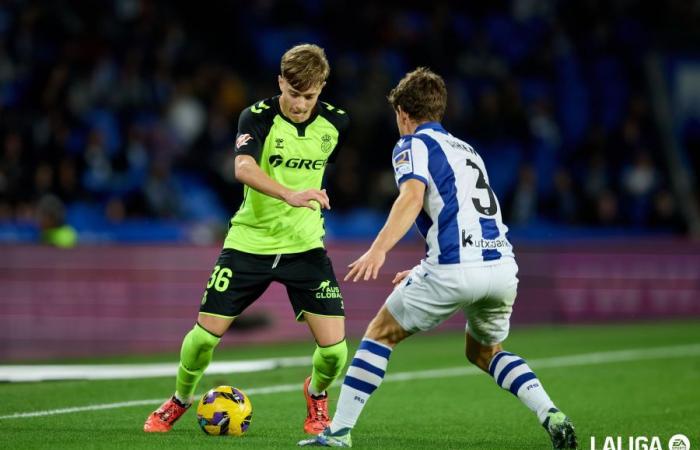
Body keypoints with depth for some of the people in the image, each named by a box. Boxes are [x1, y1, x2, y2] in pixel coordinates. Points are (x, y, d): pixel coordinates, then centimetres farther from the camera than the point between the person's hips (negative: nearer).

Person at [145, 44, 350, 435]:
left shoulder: (336, 123, -4)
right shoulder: (258, 117, -14)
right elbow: (244, 168, -34)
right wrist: (290, 196, -48)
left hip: (305, 245, 2)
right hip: (249, 242, -2)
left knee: (334, 348, -9)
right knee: (205, 334, -3)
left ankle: (317, 394, 27)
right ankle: (181, 399, 28)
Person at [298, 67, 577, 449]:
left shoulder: (414, 145, 5)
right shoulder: (465, 149, 29)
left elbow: (413, 197, -15)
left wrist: (378, 250, -27)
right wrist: (424, 271, 40)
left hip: (454, 269, -6)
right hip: (502, 264, 6)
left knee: (380, 332, 11)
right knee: (484, 352, 27)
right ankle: (552, 416, 6)